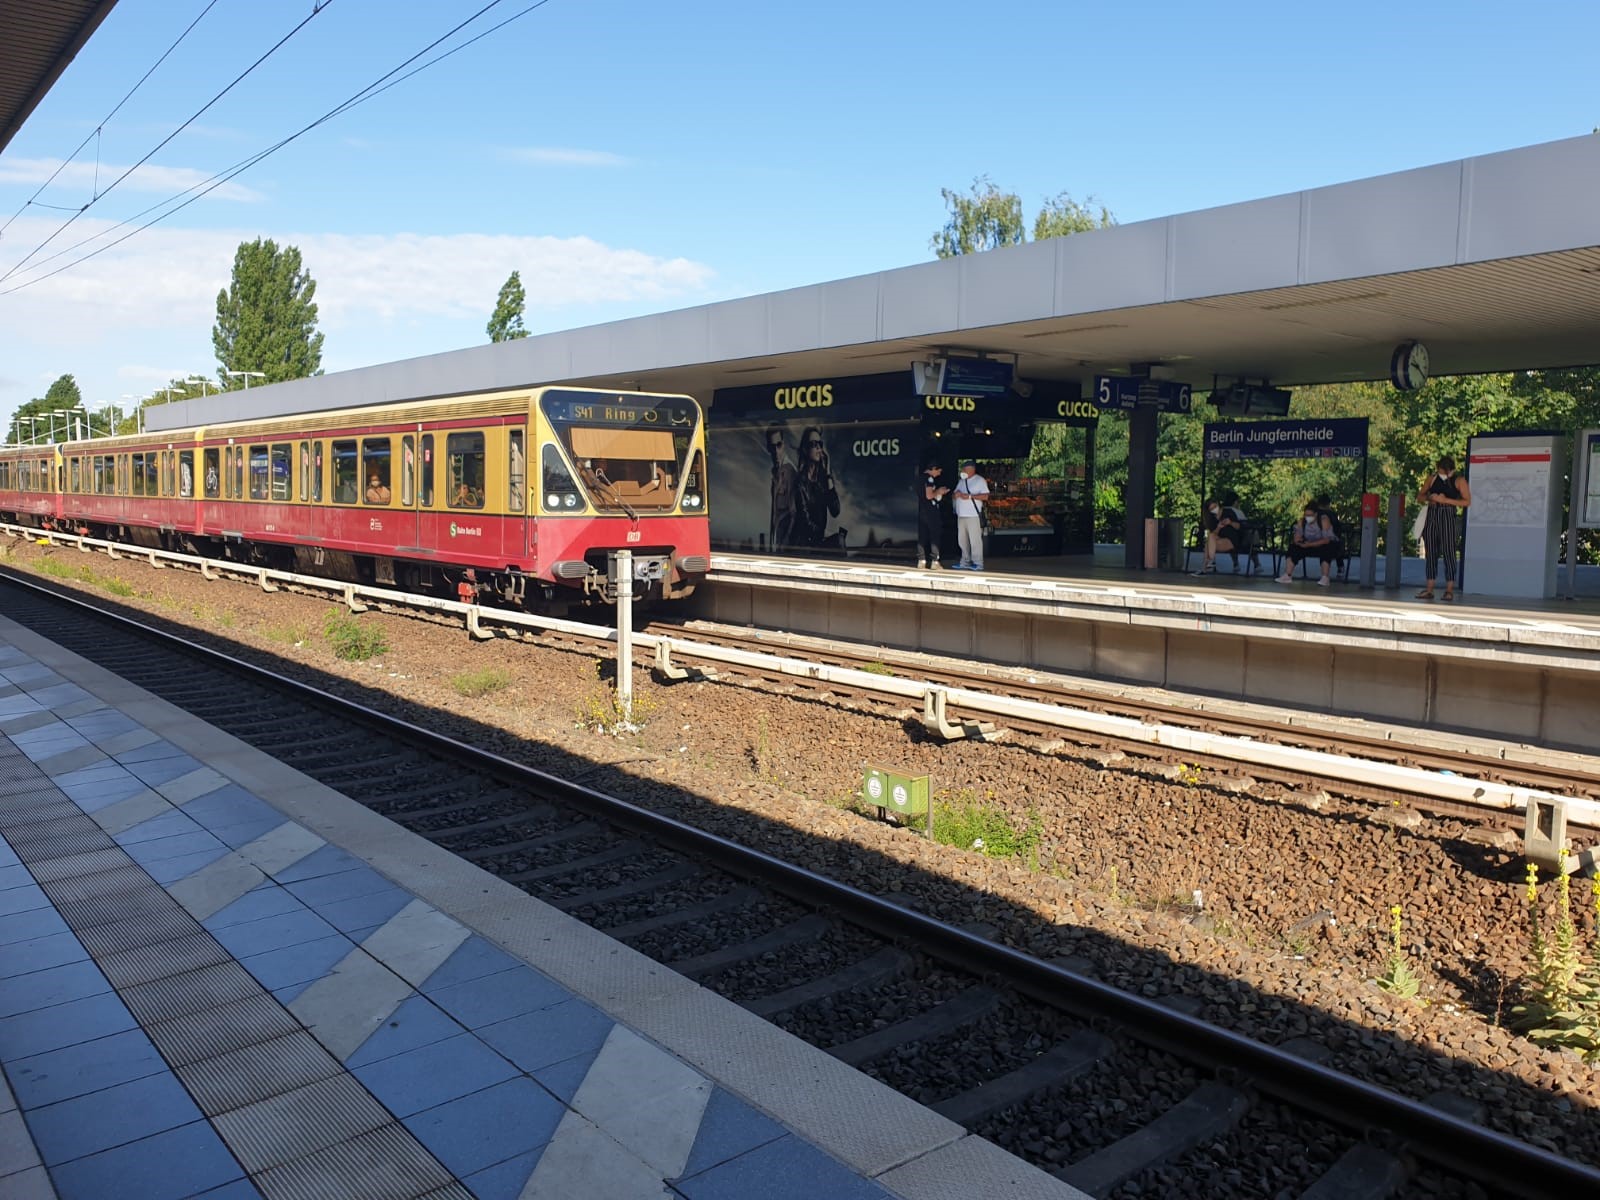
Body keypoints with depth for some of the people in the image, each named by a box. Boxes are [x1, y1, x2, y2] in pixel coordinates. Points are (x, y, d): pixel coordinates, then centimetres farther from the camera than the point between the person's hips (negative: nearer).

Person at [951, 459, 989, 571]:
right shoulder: (961, 481, 20)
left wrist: (970, 496, -18)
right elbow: (955, 494, 24)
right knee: (962, 540, 8)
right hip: (961, 515, 7)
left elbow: (985, 495, -10)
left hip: (974, 515, -7)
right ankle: (965, 562, 15)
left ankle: (977, 563, -5)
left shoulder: (980, 480, -1)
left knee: (975, 539, -7)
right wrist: (957, 494, -1)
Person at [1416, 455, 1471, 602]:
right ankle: (1429, 589, 6)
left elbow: (1467, 502, -6)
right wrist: (1429, 498, -7)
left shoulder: (1459, 481, 0)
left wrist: (1446, 500, -15)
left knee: (1448, 552, -7)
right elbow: (1419, 497, 15)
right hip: (1432, 517, 4)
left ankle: (1449, 590, -4)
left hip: (1448, 518, -4)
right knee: (1430, 553, 3)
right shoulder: (1432, 479, 12)